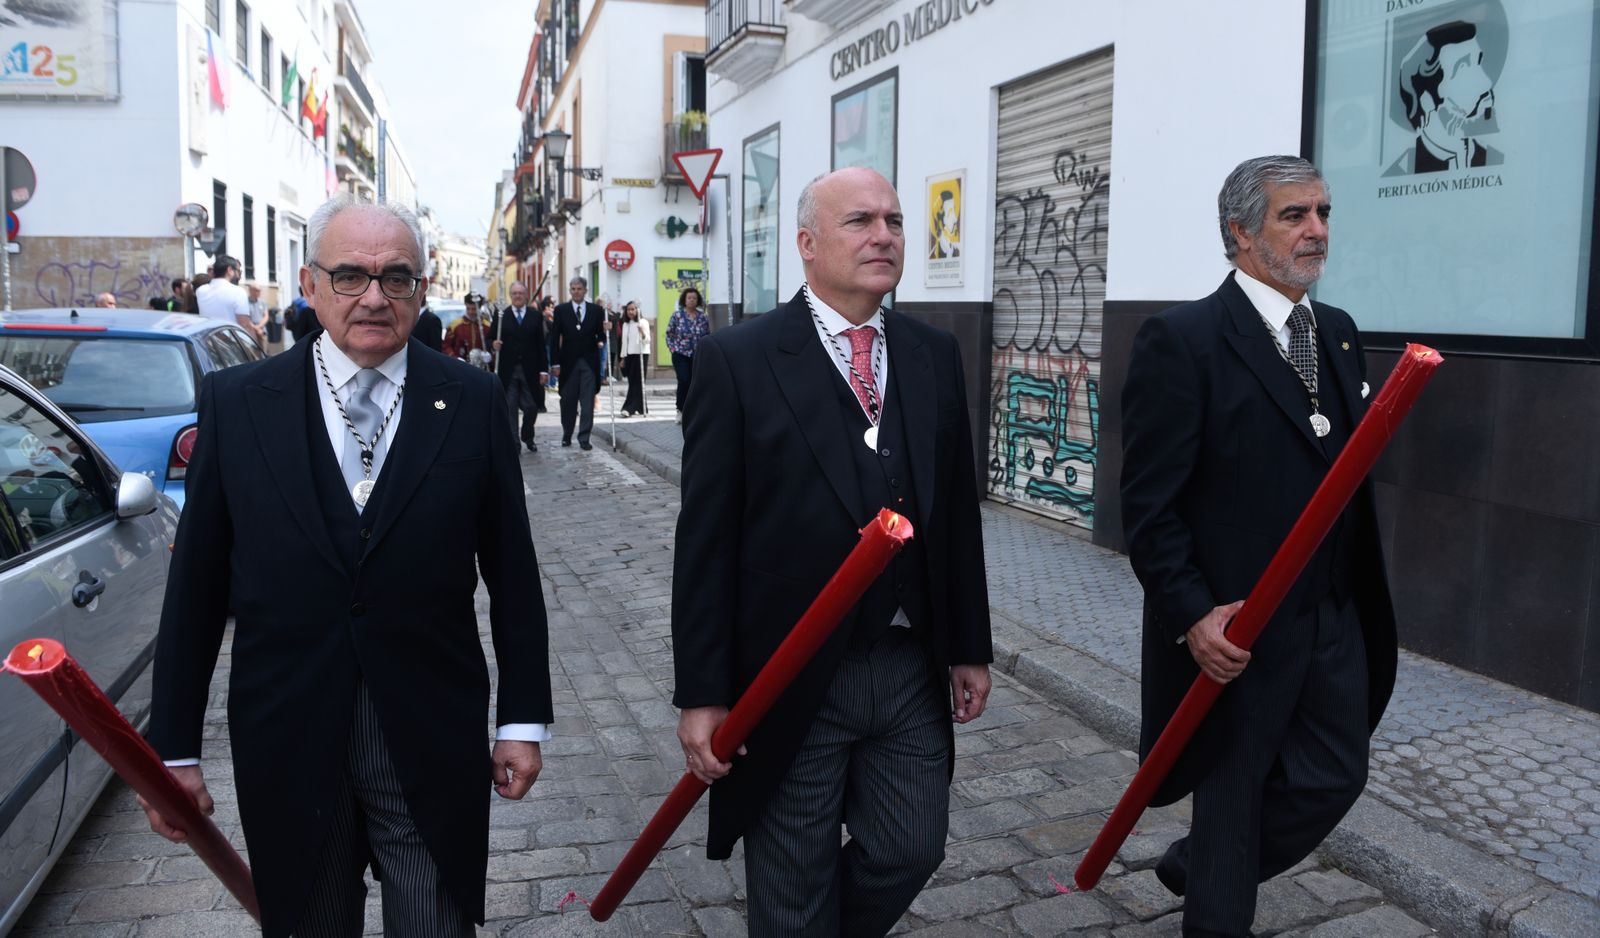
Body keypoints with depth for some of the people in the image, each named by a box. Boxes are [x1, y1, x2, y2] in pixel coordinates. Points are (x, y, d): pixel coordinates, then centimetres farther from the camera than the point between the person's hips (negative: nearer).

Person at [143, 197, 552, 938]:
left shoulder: (472, 401, -3)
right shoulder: (236, 401, -2)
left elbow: (512, 572, 0)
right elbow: (196, 586, 1)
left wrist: (523, 718, 1)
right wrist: (173, 746, 3)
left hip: (433, 740, -1)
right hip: (287, 741, 1)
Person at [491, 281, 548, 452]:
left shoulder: (536, 317, 8)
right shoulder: (501, 316, 5)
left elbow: (541, 345, 5)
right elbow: (491, 339, 5)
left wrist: (544, 370, 0)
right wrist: (493, 345, -19)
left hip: (530, 372, 1)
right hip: (508, 372, -1)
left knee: (531, 407, 4)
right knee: (509, 409, -1)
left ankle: (528, 437, 28)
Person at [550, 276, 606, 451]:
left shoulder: (596, 310, 6)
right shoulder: (561, 310, 4)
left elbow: (600, 333, 10)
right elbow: (555, 338, 2)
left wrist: (601, 341, -13)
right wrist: (555, 363, -3)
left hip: (589, 362, 0)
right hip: (569, 362, 0)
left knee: (587, 403, -3)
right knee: (568, 402, 7)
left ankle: (584, 438, 2)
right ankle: (567, 435, 22)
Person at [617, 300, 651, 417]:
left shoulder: (643, 323, -3)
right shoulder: (625, 324, 15)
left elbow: (647, 340, -9)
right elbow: (624, 341, 18)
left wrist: (642, 333, -29)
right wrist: (623, 357, 16)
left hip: (640, 354, -6)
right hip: (629, 355, 6)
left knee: (636, 382, -9)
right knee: (632, 382, 5)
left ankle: (629, 408, -14)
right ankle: (638, 407, 12)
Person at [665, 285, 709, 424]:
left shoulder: (703, 317, 5)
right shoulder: (677, 315, -1)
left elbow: (708, 336, 14)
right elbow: (669, 333, 5)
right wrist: (672, 349, -3)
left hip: (698, 357, 3)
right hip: (681, 355, -3)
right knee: (684, 381, -16)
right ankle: (681, 410, 0)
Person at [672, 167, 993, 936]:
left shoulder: (935, 355, 6)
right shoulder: (737, 361, -9)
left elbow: (957, 512, 10)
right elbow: (705, 541, -10)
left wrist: (971, 647, 10)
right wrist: (701, 695, -10)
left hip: (914, 672, 4)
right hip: (792, 684, -4)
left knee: (910, 851, 16)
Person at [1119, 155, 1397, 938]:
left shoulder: (1338, 333, 10)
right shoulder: (1182, 341, -14)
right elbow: (1149, 501, -17)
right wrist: (1192, 613, -22)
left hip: (1336, 619, 7)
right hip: (1238, 629, -7)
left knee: (1336, 777, 15)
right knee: (1234, 790, 10)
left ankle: (1195, 865, 38)